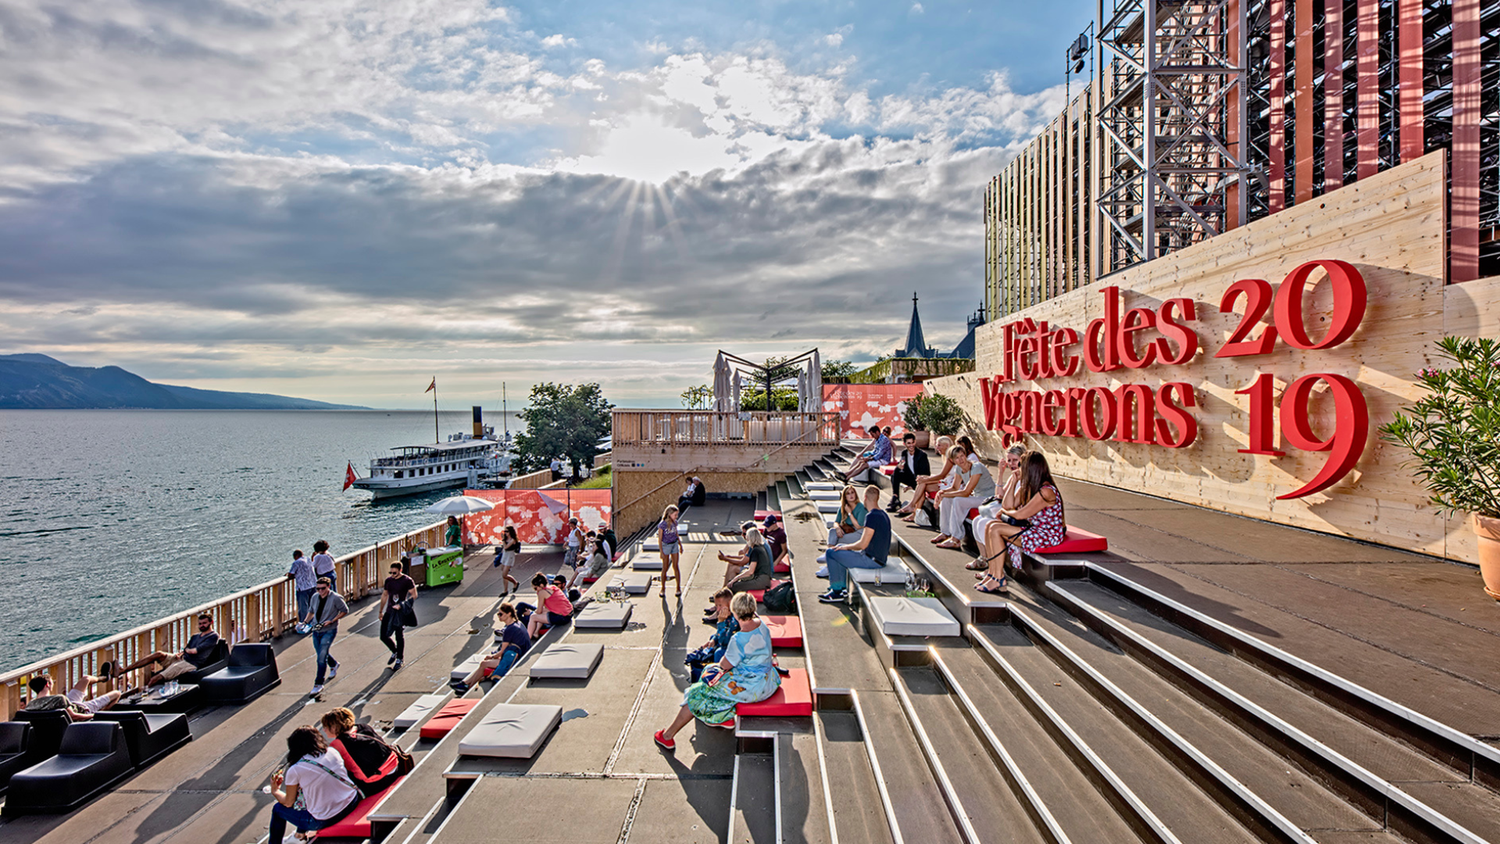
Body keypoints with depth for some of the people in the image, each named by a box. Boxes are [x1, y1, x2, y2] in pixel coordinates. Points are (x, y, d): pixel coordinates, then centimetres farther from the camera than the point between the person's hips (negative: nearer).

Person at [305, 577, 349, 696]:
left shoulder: (335, 598, -14)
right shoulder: (315, 597, 2)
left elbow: (345, 611, -7)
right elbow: (311, 611, 18)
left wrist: (332, 621, -16)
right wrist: (305, 622, 4)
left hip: (329, 631, -6)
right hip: (316, 630, 6)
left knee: (321, 658, -11)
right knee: (321, 654, 20)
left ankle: (318, 684, 0)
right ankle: (334, 665, 51)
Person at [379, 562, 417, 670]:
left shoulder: (407, 580, -9)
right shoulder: (388, 580, 9)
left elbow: (414, 595, -11)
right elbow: (384, 595, 21)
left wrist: (402, 605, -21)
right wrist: (381, 611, 24)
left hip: (401, 612, -6)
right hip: (389, 611, 6)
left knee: (399, 635, -1)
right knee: (383, 636, 4)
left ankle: (400, 659, 15)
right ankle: (394, 652, 31)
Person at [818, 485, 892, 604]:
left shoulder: (872, 516, -22)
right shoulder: (883, 514, 9)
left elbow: (863, 544, -24)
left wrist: (847, 547, -4)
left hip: (872, 560, -10)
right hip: (880, 557, 10)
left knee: (831, 552, -5)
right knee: (840, 547, 25)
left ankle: (837, 592, 6)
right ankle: (843, 589, 25)